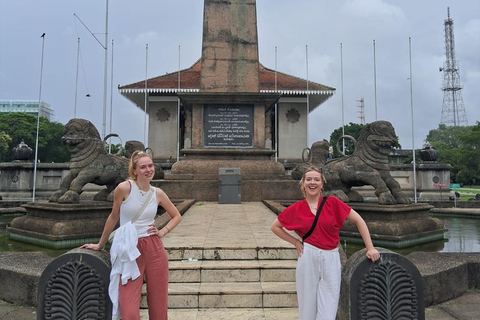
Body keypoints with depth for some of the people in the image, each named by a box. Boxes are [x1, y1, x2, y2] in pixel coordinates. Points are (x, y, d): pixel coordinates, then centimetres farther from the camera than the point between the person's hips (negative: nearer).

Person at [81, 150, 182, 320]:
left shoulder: (158, 193, 3)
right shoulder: (124, 188, -8)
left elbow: (177, 216, 17)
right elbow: (113, 217, 4)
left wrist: (163, 232, 3)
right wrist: (100, 245, 13)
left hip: (154, 249, 3)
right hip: (129, 250, -3)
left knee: (158, 306, 11)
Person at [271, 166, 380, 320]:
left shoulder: (332, 203, -3)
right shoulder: (296, 208, 0)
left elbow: (359, 221, 2)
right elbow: (275, 227, 12)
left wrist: (370, 248, -2)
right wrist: (295, 242, 4)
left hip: (331, 259, 0)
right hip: (308, 257, 1)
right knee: (308, 306, 11)